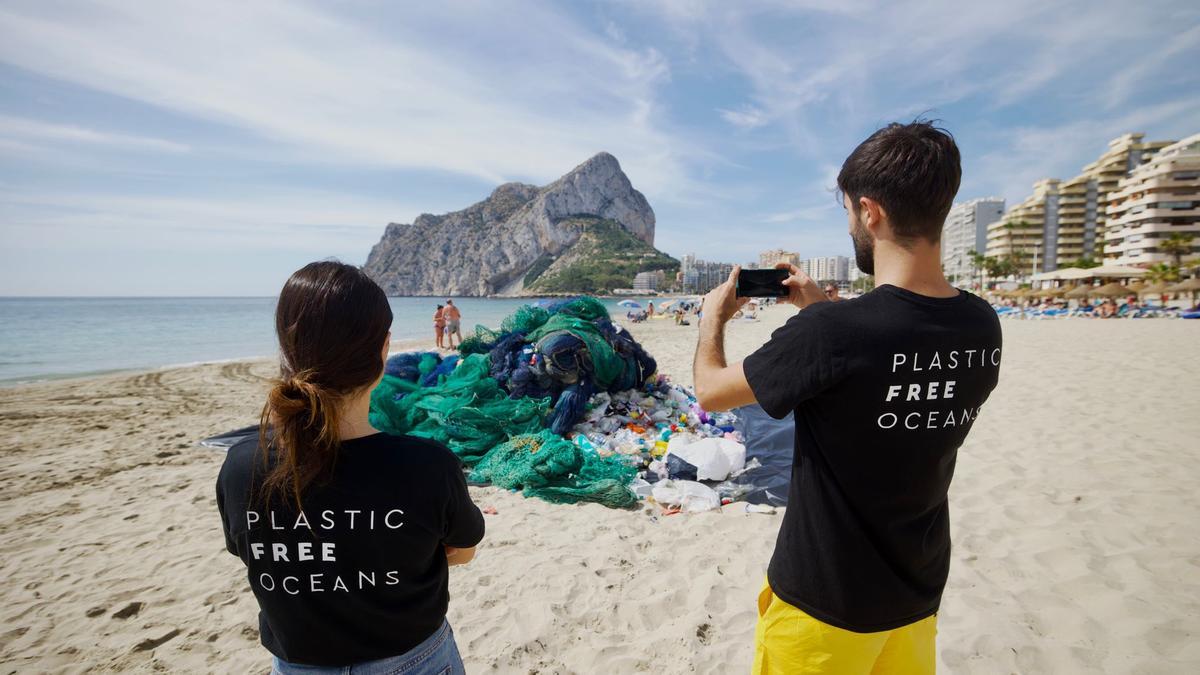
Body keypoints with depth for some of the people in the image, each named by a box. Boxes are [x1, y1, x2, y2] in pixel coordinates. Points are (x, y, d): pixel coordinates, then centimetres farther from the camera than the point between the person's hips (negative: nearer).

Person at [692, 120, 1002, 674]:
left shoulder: (826, 333, -31)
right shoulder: (982, 328, -9)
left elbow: (711, 390, -16)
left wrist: (713, 317, 2)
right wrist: (822, 306, 13)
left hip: (826, 602, -5)